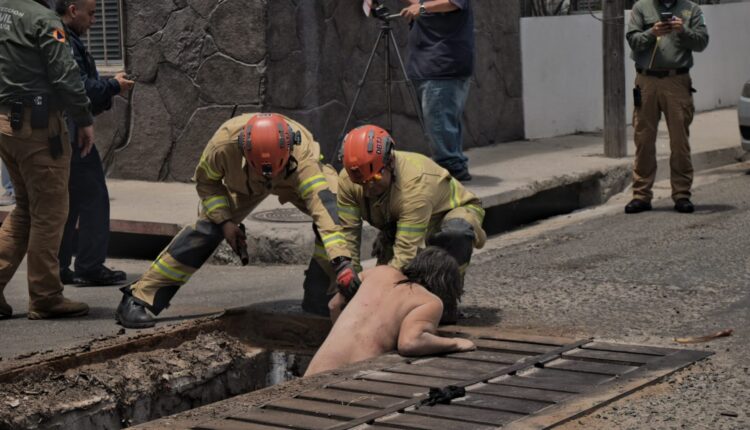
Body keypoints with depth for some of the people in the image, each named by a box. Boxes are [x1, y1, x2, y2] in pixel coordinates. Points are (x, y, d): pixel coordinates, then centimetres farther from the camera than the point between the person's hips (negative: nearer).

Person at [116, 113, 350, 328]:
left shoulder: (302, 155, -46)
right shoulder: (225, 143, -40)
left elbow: (322, 203, -57)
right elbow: (206, 181, -16)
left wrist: (341, 260, -67)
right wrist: (224, 221, -26)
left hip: (297, 179, -1)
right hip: (242, 184, 1)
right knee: (206, 228, -17)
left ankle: (318, 303, -12)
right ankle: (138, 299, -11)